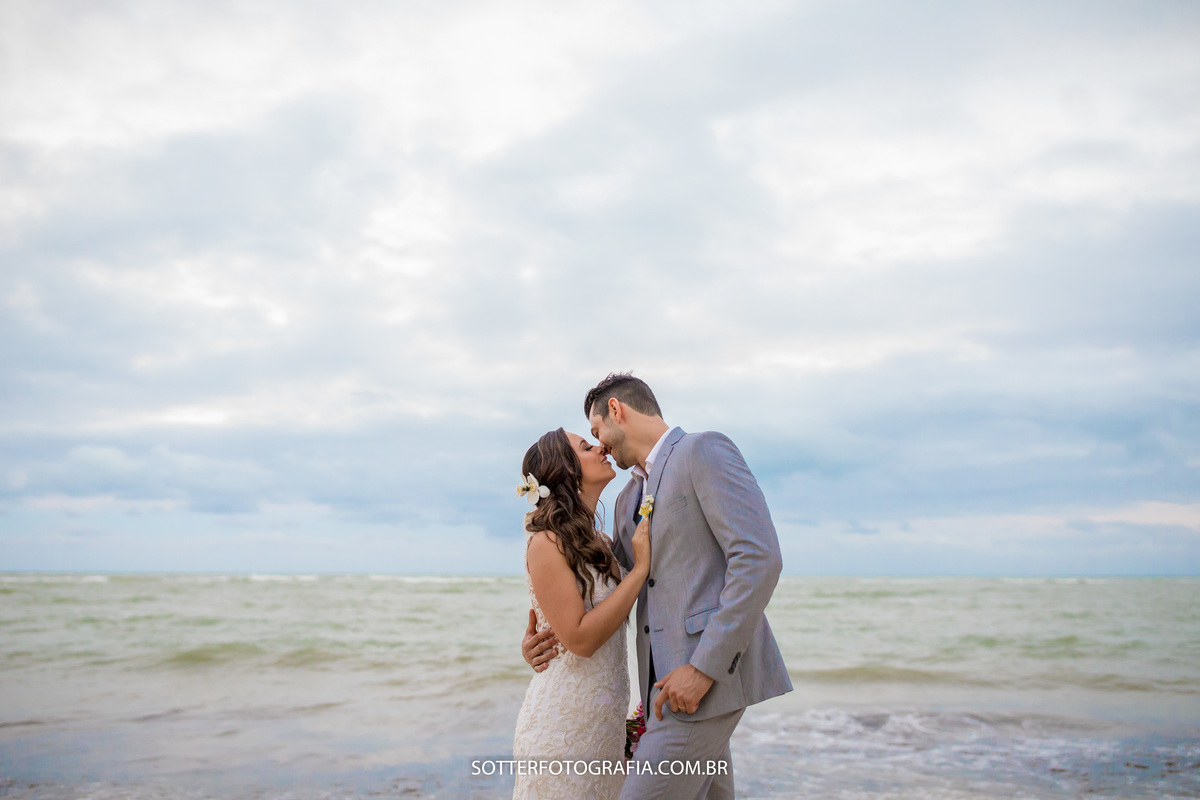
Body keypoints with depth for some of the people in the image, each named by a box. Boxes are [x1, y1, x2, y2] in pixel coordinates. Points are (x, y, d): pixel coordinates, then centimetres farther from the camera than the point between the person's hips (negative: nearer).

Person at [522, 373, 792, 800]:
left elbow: (759, 557, -17)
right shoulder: (630, 498, 20)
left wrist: (705, 667, -20)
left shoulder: (706, 450, -7)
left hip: (714, 669, -9)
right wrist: (545, 636, 7)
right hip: (669, 676, 9)